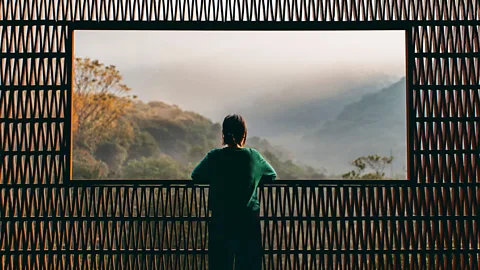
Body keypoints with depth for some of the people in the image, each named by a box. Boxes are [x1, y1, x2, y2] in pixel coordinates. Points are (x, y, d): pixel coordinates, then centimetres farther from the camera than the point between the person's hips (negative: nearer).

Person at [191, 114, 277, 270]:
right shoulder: (254, 156, -4)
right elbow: (272, 176, 10)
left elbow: (195, 176, 6)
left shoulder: (214, 156, -7)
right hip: (249, 221, 0)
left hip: (221, 221, 0)